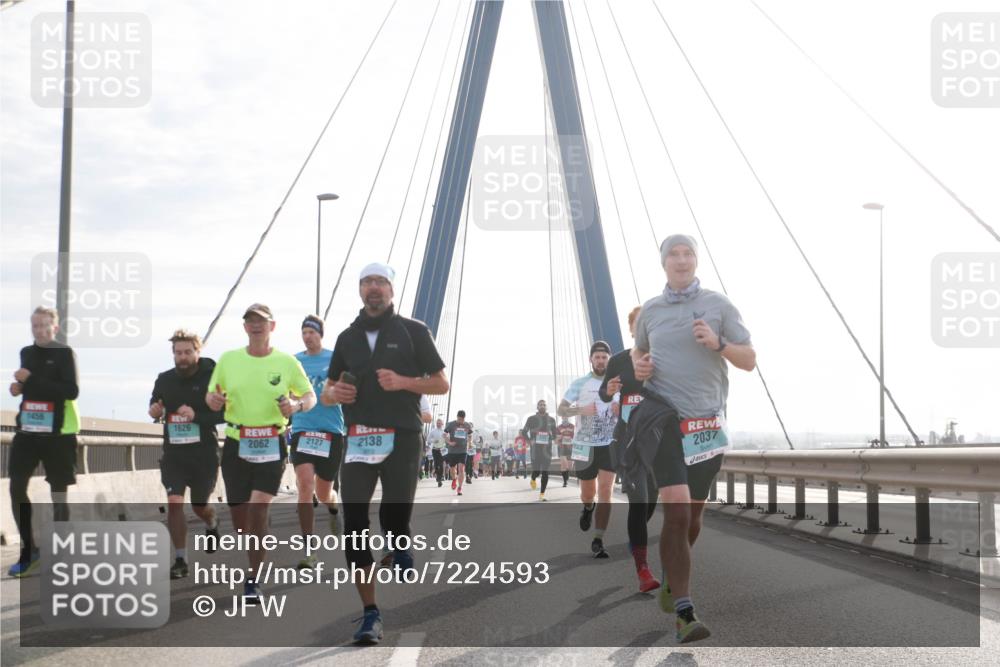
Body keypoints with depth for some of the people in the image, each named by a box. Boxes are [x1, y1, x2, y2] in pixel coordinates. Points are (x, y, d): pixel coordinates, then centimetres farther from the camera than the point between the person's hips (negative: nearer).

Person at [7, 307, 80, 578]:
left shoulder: (64, 353, -8)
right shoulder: (27, 352, 11)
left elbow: (71, 391, -19)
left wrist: (31, 379, -22)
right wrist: (19, 387, 2)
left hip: (57, 432, -5)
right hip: (27, 429, 6)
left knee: (58, 494, 0)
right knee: (16, 488, -1)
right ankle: (28, 549, 12)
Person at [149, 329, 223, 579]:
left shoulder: (211, 376, -11)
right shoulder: (164, 379, 2)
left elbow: (225, 413, -14)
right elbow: (156, 402, 20)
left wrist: (197, 416, -27)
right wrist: (154, 411, -4)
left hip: (204, 452, -2)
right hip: (173, 452, 2)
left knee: (199, 506, 13)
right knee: (174, 502, -12)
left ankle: (212, 524, 50)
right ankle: (180, 560, -1)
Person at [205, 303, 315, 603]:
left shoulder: (287, 362, 1)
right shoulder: (228, 359, 6)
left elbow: (310, 396, 9)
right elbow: (211, 395, 15)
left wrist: (296, 405, -13)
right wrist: (214, 400, -9)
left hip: (271, 446, -2)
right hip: (236, 444, 3)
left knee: (258, 511, -14)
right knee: (239, 517, 6)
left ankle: (253, 580, -4)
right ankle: (255, 564, 34)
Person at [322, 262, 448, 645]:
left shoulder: (413, 331, 5)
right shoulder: (348, 337, 17)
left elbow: (441, 384, 5)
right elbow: (327, 393, 23)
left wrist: (402, 382, -12)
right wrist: (334, 393, -2)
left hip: (401, 438, -3)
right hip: (358, 439, 3)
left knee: (394, 519, -8)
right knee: (354, 525, -4)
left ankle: (401, 551, 28)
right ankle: (371, 614, 2)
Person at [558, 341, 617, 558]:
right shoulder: (579, 383, -1)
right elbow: (561, 410, -3)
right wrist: (581, 410, -21)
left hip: (610, 445, 0)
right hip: (585, 445, 0)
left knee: (605, 490, -13)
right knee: (588, 493, 11)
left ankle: (598, 541, -11)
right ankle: (587, 509, 50)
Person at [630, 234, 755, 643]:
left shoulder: (719, 305, 5)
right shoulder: (650, 310, 9)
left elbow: (749, 361, 4)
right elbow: (638, 349, 27)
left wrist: (718, 343, -14)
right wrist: (638, 364, 4)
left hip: (707, 420, 2)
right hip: (662, 414, -2)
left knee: (692, 514, 13)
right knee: (677, 509, -18)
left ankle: (671, 585, 40)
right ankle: (684, 615, -21)